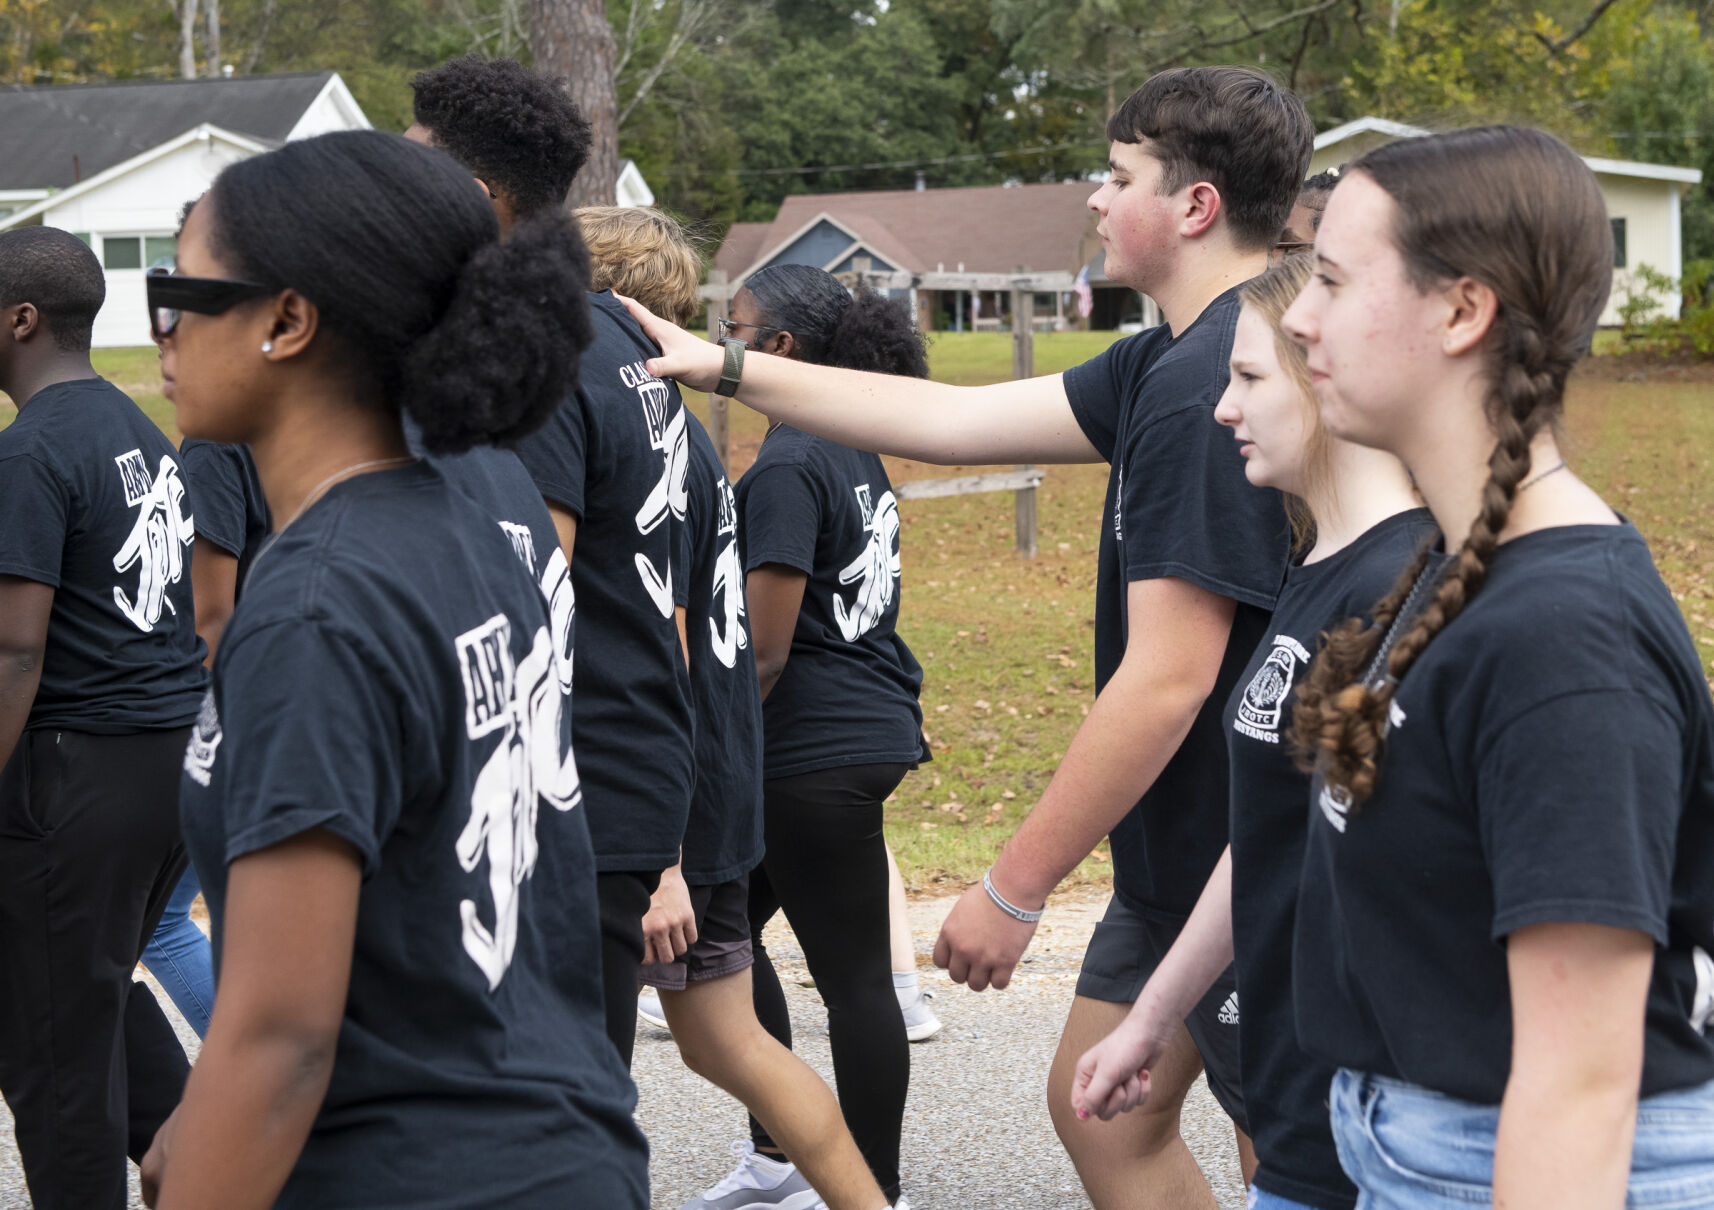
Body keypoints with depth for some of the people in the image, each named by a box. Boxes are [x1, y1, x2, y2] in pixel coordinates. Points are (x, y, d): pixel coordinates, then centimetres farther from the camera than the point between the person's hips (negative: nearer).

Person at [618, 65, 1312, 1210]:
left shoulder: (1205, 385, -24)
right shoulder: (1175, 362, 9)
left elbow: (1167, 682, -26)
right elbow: (958, 420, 13)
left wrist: (1015, 888, -18)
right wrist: (725, 369, 14)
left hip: (1249, 861, -10)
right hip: (1186, 856, 10)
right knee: (1100, 1107, 18)